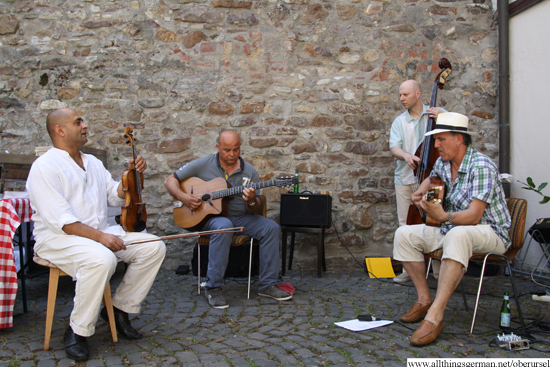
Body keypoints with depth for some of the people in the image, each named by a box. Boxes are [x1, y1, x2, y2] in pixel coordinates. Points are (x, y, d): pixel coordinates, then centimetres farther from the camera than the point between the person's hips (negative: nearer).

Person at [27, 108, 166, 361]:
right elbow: (59, 219, -20)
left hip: (100, 233, 8)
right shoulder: (45, 166, -9)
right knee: (101, 259, -38)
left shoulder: (93, 162, 17)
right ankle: (77, 331, -18)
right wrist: (99, 236, -27)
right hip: (57, 238, -8)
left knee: (154, 247, -9)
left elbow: (116, 197, 18)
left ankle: (119, 309, 2)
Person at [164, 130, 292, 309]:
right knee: (224, 226, -38)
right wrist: (183, 197, -18)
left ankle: (267, 284, -10)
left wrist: (251, 201, -23)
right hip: (211, 216, -3)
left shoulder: (249, 171, 3)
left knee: (271, 227, -20)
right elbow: (170, 180, 1)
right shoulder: (203, 165, -1)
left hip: (241, 217, 3)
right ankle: (213, 287, -28)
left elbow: (253, 211, 1)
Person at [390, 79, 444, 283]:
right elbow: (394, 147, -3)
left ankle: (439, 269, 6)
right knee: (406, 225, 5)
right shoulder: (399, 121, 10)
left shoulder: (437, 113, 6)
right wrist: (406, 155, -26)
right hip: (405, 179, 3)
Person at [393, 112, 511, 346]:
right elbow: (432, 178, 29)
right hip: (453, 230, 8)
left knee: (458, 234, -42)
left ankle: (435, 316, -44)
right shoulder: (443, 163, 3)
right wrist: (421, 191, 7)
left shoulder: (482, 166, -21)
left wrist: (444, 217, -48)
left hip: (490, 232, -8)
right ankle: (425, 300, -2)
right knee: (404, 235, -5)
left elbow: (474, 216, -29)